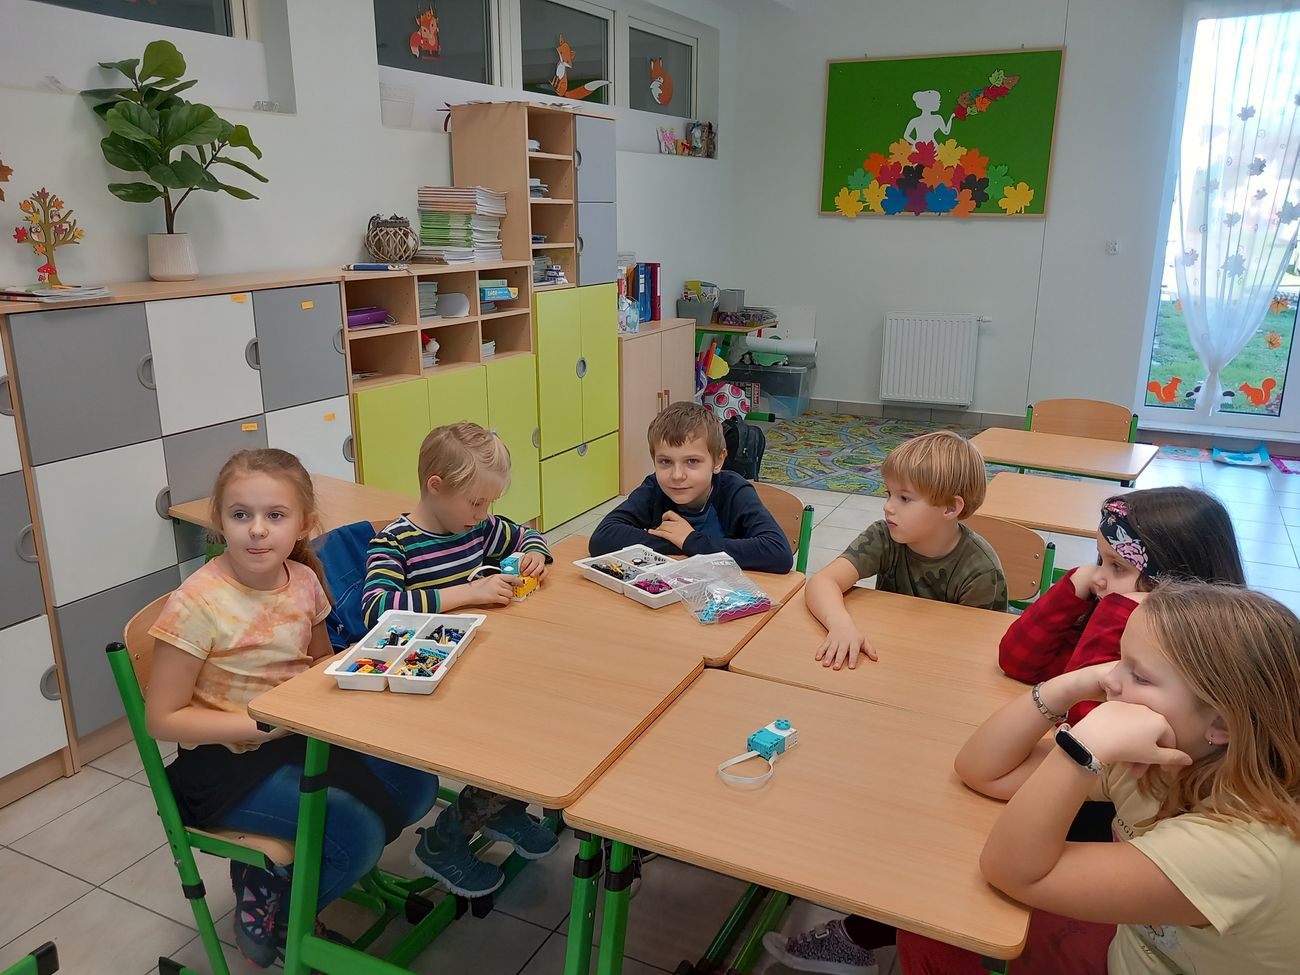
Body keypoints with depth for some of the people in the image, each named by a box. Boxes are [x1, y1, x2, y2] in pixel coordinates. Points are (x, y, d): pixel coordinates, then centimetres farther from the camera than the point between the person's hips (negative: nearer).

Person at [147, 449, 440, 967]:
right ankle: (266, 917, 11)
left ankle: (276, 873, 9)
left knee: (416, 784, -6)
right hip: (223, 763, -6)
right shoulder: (198, 603, -21)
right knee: (358, 832, -20)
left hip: (299, 737, 7)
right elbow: (163, 718, -15)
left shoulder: (304, 581, -4)